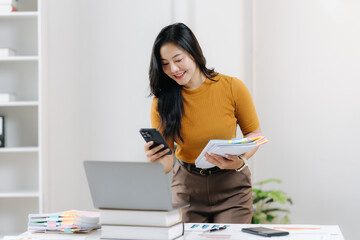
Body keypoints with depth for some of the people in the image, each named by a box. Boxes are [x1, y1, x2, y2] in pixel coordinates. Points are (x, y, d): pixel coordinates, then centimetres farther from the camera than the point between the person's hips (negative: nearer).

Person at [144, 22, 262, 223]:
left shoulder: (232, 88, -12)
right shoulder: (162, 102, -9)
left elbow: (253, 133, -1)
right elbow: (165, 159, -8)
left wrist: (240, 160, -21)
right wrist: (154, 161, -32)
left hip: (231, 186, -1)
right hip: (187, 186, 1)